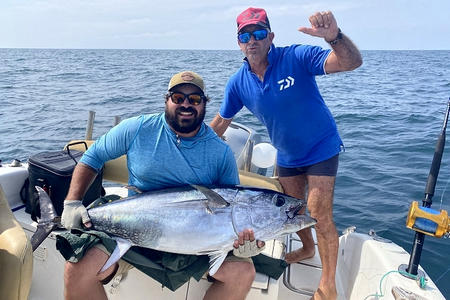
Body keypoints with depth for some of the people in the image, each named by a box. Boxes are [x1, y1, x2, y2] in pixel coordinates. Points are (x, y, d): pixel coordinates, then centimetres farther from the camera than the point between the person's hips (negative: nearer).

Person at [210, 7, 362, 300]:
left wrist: (334, 36, -53)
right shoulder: (238, 83, -10)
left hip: (321, 148, -5)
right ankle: (308, 249, 50)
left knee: (320, 214, -8)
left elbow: (352, 62, -33)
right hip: (287, 155, 5)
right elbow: (221, 122, 3)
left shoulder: (296, 57, -23)